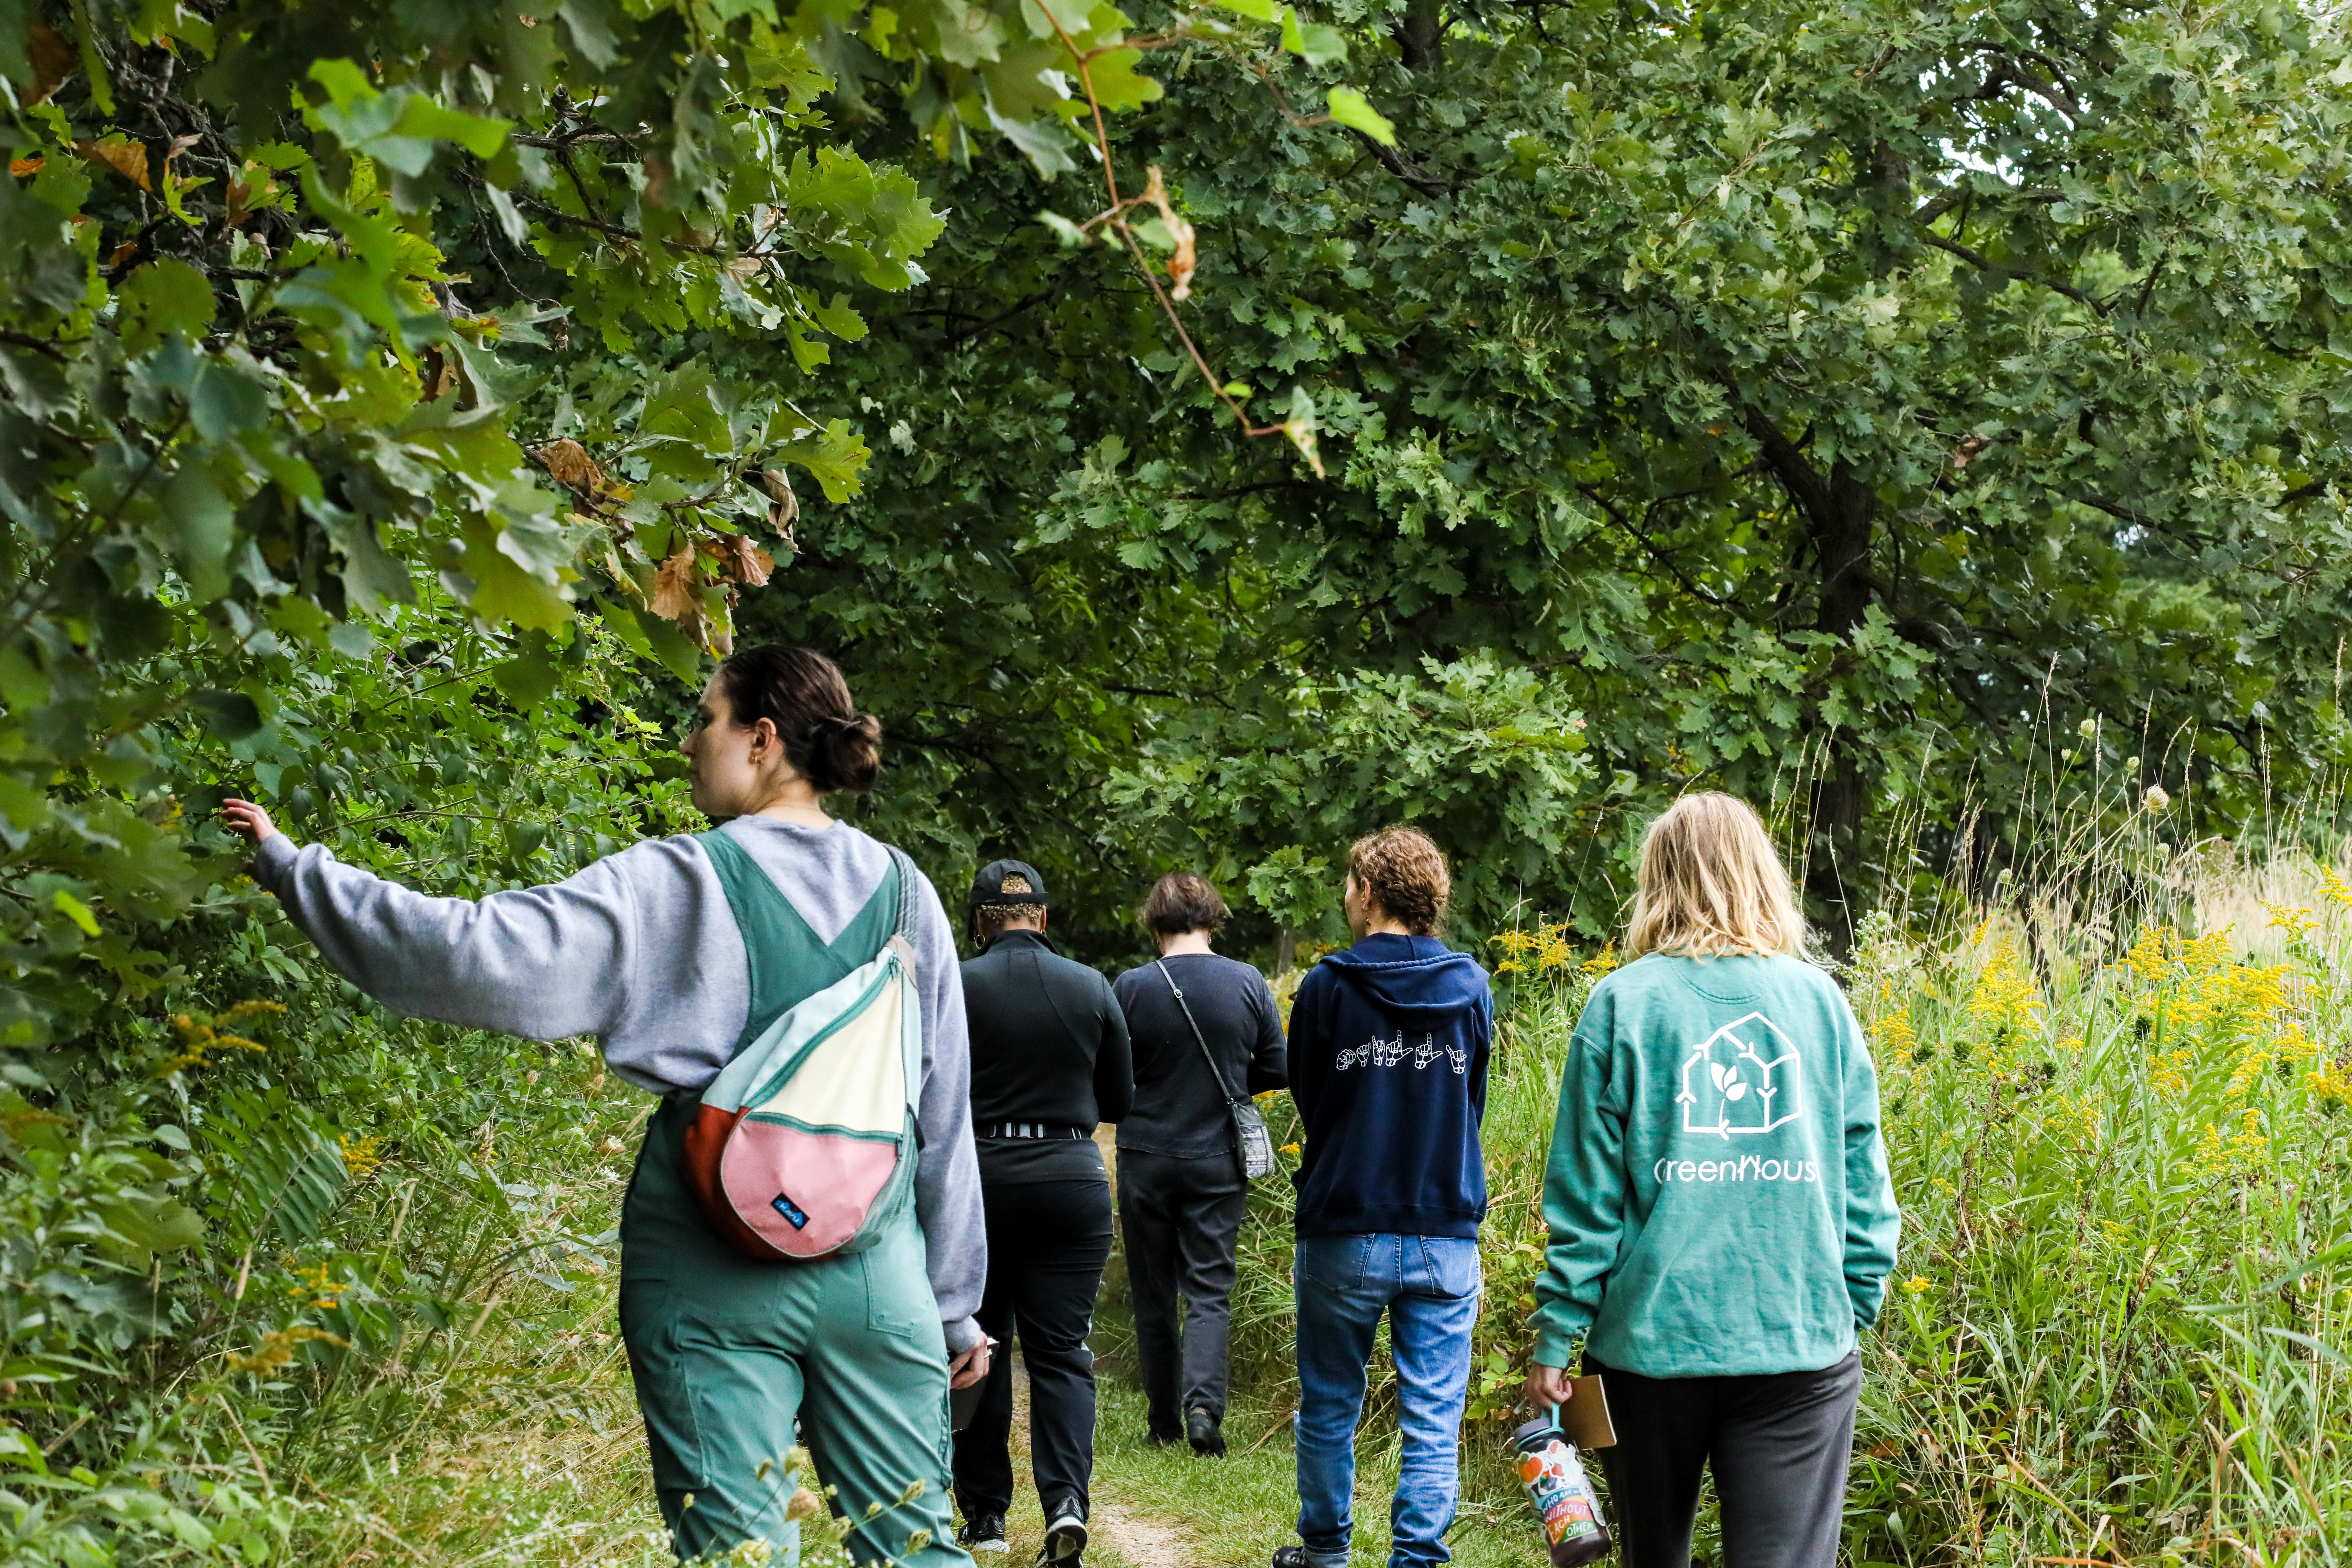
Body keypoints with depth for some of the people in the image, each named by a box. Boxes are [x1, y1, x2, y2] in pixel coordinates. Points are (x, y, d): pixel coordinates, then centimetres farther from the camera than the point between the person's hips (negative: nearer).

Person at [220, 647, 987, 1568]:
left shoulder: (681, 887, -6)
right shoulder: (904, 896, 7)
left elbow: (488, 956, -15)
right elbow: (945, 1117, 10)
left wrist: (292, 870, -6)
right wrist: (956, 1302, 17)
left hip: (717, 1275, -3)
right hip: (875, 1272, 3)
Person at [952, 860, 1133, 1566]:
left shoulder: (955, 987, -6)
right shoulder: (1092, 989, 2)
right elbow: (1121, 1101, 10)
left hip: (978, 1181, -1)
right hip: (1073, 1181, 2)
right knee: (1061, 1352, 5)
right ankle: (1067, 1500, -14)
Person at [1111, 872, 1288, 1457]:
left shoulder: (1131, 988, -10)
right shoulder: (1247, 984, -5)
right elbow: (1278, 1070, 2)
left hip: (1146, 1159, -1)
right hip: (1219, 1161, 1)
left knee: (1154, 1295, 11)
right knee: (1210, 1292, 4)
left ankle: (1165, 1422, 18)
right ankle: (1203, 1404, -16)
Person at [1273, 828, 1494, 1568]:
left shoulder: (1326, 987, -7)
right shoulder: (1472, 988, 1)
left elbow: (1306, 1100, 5)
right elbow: (1474, 1106, 11)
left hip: (1344, 1234, -1)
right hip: (1446, 1236, 1)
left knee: (1330, 1405, 15)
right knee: (1433, 1422, 3)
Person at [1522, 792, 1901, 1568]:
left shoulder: (1625, 1003, -2)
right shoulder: (1820, 1000, 4)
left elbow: (1587, 1191, -4)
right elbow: (1863, 1177, 5)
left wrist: (1556, 1332, 2)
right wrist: (1857, 1307, 15)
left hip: (1654, 1335, 0)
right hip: (1801, 1340, 1)